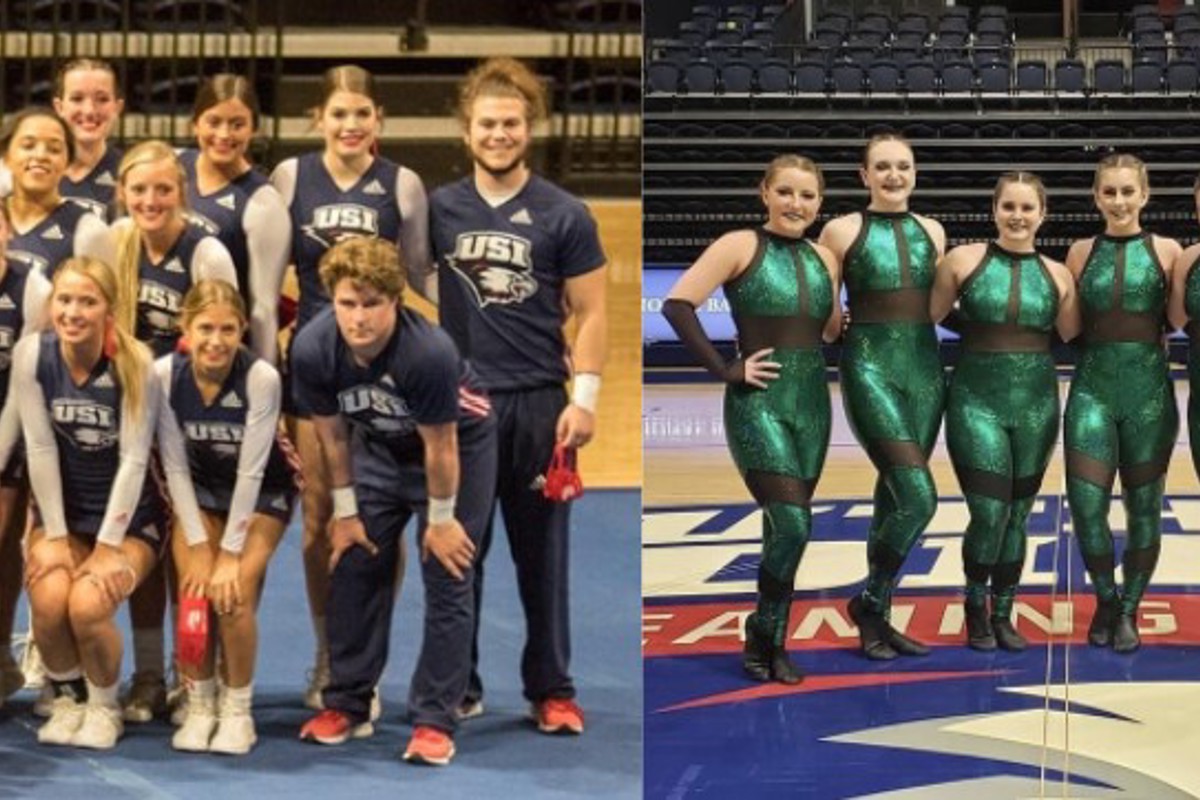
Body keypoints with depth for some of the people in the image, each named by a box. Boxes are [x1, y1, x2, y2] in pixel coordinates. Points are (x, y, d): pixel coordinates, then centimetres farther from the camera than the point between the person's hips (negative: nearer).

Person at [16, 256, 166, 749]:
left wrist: (107, 547, -17)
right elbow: (41, 450, -9)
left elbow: (133, 460, -17)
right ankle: (67, 699, 6)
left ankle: (104, 706, 4)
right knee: (48, 601, -24)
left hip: (128, 517, -2)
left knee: (87, 606, -26)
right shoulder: (33, 355, -12)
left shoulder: (134, 363, -18)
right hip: (62, 510, 2)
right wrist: (56, 537, -10)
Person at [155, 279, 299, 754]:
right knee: (195, 590, -15)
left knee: (233, 593, -19)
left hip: (263, 493, -2)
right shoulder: (165, 375, -20)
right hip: (200, 489, 2)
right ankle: (200, 705, 4)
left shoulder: (261, 378, -29)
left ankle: (237, 709, 0)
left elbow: (251, 472, -24)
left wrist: (230, 553, -21)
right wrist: (199, 545, -15)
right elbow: (175, 467, -13)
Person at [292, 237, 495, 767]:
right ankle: (347, 704, 18)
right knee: (354, 566, 5)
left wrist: (441, 520, -14)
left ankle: (434, 719, 1)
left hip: (460, 441, -4)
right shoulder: (312, 350, -26)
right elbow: (332, 435, -10)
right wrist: (346, 512, -1)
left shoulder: (430, 353, -38)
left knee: (447, 576, -6)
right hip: (379, 444, 4)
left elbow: (439, 447, -25)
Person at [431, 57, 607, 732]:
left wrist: (585, 398, -9)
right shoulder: (438, 209, 5)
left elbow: (590, 313, -1)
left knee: (543, 553, 4)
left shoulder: (564, 216, -1)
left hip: (538, 403, -2)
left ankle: (553, 689, 12)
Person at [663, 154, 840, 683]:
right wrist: (725, 370, -14)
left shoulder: (823, 259, 11)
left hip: (812, 406, 6)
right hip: (758, 406, -6)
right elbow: (677, 305, -14)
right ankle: (765, 635, 4)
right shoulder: (741, 247, -6)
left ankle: (769, 643, 19)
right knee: (792, 524, -15)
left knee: (786, 527, 9)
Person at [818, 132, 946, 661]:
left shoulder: (931, 231, 12)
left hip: (925, 369, 5)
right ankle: (869, 602, 4)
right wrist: (839, 323, -13)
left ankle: (878, 617, 19)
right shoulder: (844, 231, -2)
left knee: (895, 497, 8)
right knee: (918, 498, -16)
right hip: (871, 370, -5)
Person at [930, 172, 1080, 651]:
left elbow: (1077, 339, 13)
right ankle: (976, 608, 15)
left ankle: (1003, 615, 25)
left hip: (1037, 405, 3)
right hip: (978, 402, -3)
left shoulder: (1057, 275, 4)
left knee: (1017, 516, 10)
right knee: (989, 513, -10)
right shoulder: (963, 260, -4)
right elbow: (924, 319, 4)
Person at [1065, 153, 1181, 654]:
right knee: (1086, 504, -7)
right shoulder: (1082, 253, 6)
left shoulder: (1166, 251, 2)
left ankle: (1129, 611, 22)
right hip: (1093, 388, 1)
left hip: (1148, 391, -1)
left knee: (1144, 506, 7)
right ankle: (1105, 599, 17)